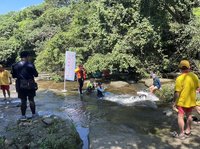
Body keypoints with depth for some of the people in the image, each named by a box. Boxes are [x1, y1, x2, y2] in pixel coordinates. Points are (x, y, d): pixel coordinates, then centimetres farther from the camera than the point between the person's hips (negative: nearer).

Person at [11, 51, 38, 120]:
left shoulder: (15, 65, 2)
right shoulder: (30, 64, -12)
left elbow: (13, 75, 8)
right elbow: (36, 75, -8)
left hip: (20, 85, 3)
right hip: (30, 85, -3)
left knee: (23, 101, 9)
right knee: (31, 100, 10)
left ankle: (23, 115, 13)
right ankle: (33, 114, 20)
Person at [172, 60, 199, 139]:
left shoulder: (180, 78, -23)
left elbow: (177, 92, -23)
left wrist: (174, 101, -13)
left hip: (182, 101, -6)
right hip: (191, 101, 6)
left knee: (180, 117, 5)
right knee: (189, 115, 22)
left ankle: (181, 134, 12)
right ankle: (188, 131, 37)